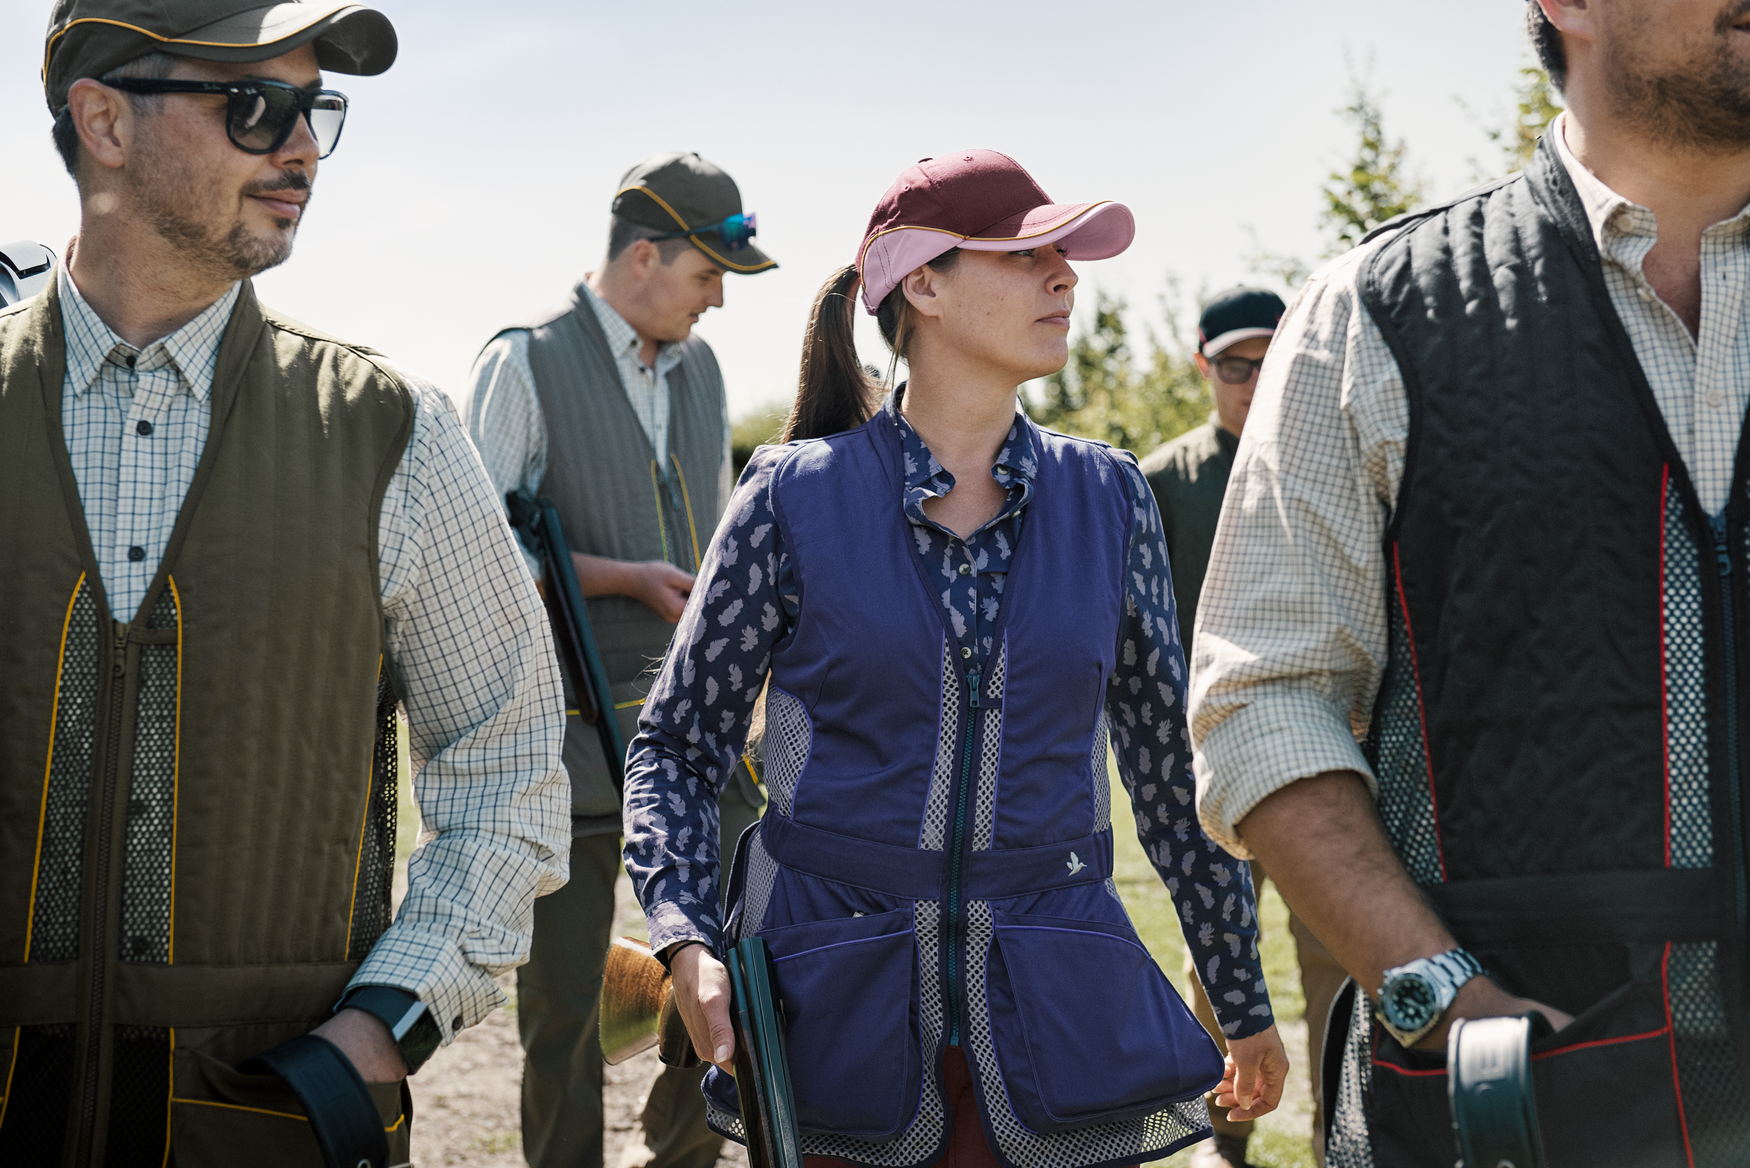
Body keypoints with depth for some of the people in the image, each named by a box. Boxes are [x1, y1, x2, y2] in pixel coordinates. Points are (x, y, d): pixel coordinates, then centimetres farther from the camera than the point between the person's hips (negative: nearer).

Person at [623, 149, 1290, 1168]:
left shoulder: (1107, 498, 3)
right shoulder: (796, 499, -4)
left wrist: (1246, 1002, 15)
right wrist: (688, 942, -15)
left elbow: (1172, 765, 10)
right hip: (834, 1008, -2)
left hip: (1051, 1009, 2)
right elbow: (676, 747, 2)